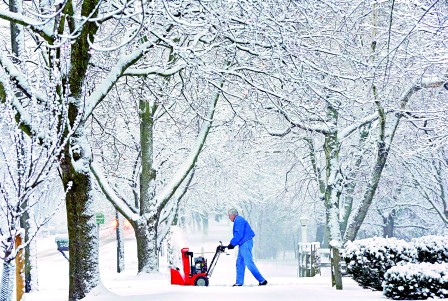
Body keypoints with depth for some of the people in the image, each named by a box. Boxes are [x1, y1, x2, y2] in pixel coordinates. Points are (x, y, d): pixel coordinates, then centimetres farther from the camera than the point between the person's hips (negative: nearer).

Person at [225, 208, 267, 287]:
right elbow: (237, 235, 22)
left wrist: (232, 244, -12)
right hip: (243, 244, 11)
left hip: (245, 244, -11)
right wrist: (233, 244, 12)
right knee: (239, 263, 12)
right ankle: (239, 282, 14)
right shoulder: (238, 220, 21)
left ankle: (262, 280, -15)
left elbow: (239, 235, -20)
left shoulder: (239, 220, -12)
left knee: (249, 263, -14)